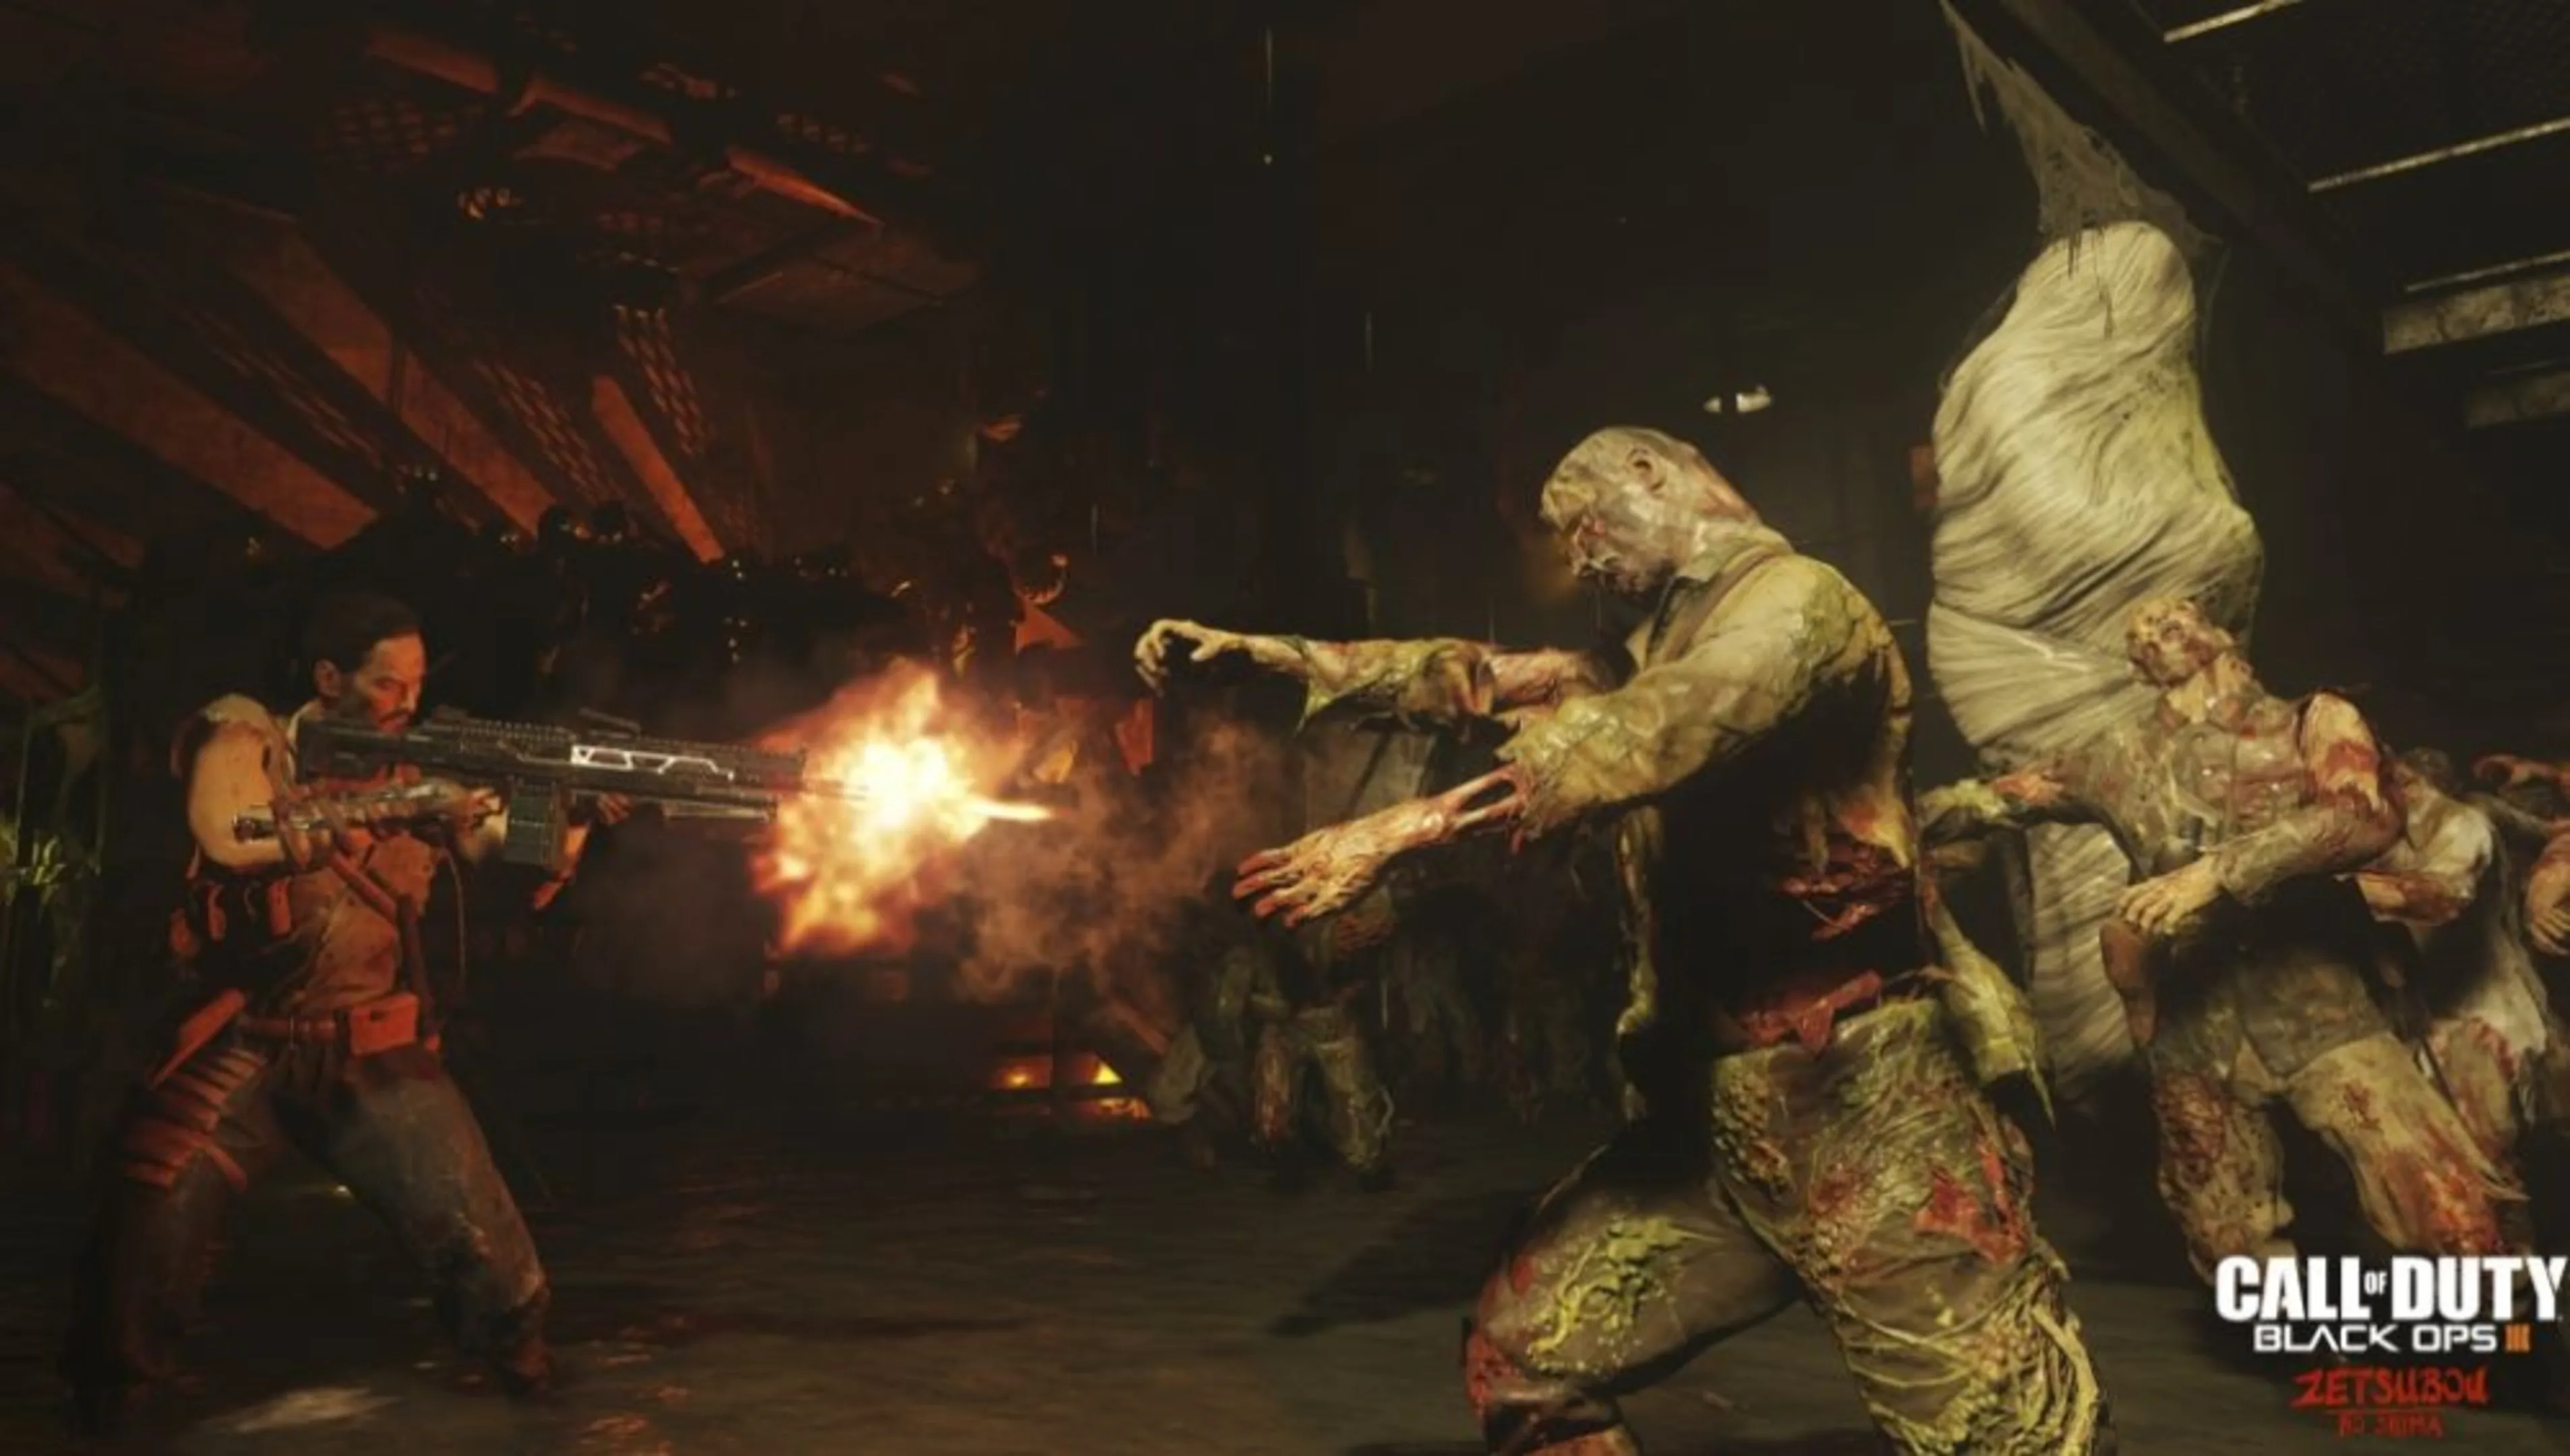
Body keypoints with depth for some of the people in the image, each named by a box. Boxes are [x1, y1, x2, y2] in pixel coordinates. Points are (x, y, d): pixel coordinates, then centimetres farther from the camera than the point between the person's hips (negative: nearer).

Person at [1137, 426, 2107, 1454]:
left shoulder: (1796, 601, -9)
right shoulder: (1667, 643, 20)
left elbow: (1631, 743, -24)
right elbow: (1483, 680, 14)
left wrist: (1408, 827, -28)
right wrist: (1272, 655, 7)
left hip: (1864, 1107, -8)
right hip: (1714, 1111, 8)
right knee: (1523, 1353, 8)